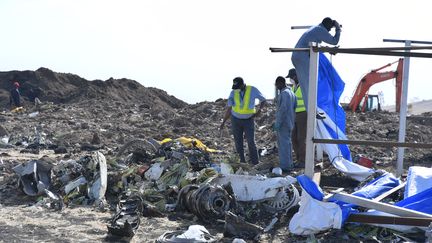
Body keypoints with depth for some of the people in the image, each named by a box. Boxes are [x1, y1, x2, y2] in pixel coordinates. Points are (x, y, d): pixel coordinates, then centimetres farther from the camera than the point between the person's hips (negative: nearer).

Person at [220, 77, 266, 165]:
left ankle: (255, 164, -2)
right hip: (236, 119, 2)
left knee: (251, 142, -9)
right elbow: (229, 108, -3)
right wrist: (223, 122, -4)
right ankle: (242, 162, 19)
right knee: (238, 143, 5)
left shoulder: (253, 90, -15)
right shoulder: (233, 93, -10)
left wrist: (259, 109, -15)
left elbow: (263, 100, 1)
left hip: (248, 120, -2)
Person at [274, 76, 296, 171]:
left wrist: (277, 123, -20)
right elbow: (295, 107, 17)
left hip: (283, 123, -10)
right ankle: (289, 164, 25)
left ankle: (285, 166, -3)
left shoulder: (284, 93, -16)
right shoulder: (291, 92, 15)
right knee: (287, 143, 17)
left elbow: (283, 109, -22)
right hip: (289, 123, 10)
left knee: (284, 144, -6)